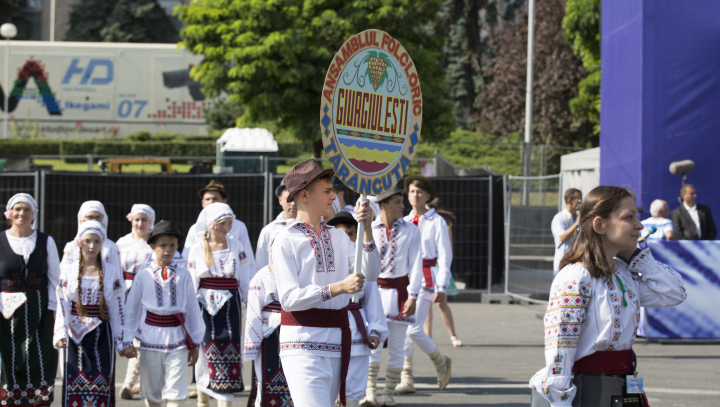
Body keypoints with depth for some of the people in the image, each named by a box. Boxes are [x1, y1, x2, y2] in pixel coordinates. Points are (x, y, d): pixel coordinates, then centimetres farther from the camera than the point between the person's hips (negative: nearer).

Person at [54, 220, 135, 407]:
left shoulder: (111, 273, 6)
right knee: (74, 383, -7)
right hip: (75, 335, 0)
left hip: (102, 335, 0)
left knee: (101, 383, -7)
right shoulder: (67, 271, 4)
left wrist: (123, 342, 5)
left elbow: (118, 310, 6)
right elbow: (62, 306, -1)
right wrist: (60, 334, -14)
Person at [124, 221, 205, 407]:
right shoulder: (143, 276, 0)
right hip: (150, 340, 0)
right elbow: (131, 309, 6)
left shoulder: (184, 276, 2)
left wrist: (194, 344, 9)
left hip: (177, 341, 0)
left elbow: (193, 310, 7)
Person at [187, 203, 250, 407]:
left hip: (230, 305, 0)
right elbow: (191, 281, 6)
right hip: (205, 305, 0)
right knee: (205, 352, 1)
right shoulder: (198, 248, 4)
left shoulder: (237, 247, 7)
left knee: (229, 352, -7)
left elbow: (245, 281, 9)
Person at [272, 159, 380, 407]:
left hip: (336, 345, 7)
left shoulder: (338, 238, 14)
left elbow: (371, 273, 1)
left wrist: (367, 231, -10)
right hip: (303, 345, -6)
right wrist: (337, 287, -24)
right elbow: (289, 298, -16)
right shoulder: (286, 240, -6)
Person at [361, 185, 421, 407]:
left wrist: (412, 295, -7)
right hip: (373, 288, 0)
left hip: (399, 291, 0)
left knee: (396, 347, 3)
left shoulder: (411, 230, 3)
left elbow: (416, 264, 1)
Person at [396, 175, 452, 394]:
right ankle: (406, 380, 5)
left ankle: (441, 362, 12)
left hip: (425, 281, -5)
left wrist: (442, 287, -10)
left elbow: (445, 256, -4)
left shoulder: (437, 222, -1)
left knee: (414, 330, -13)